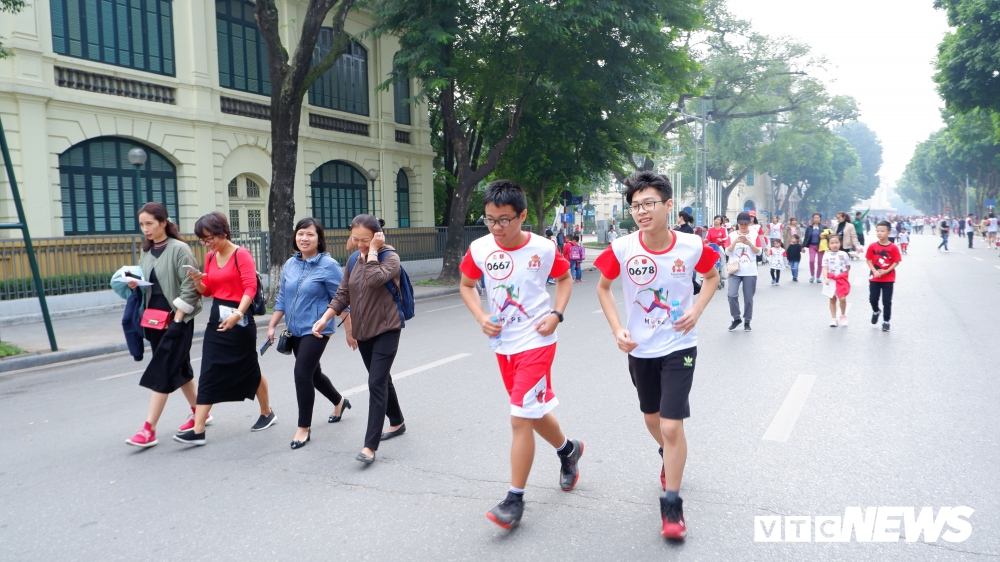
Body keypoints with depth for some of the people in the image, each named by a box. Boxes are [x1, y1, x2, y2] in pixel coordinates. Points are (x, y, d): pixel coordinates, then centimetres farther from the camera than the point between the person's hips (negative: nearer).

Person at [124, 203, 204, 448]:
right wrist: (135, 285, -2)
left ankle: (149, 429, -6)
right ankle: (198, 412, 29)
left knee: (161, 373, -8)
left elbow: (189, 287, -14)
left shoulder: (179, 249, -11)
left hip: (177, 318, -8)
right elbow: (147, 286, 20)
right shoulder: (146, 252, 12)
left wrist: (177, 319, -16)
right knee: (179, 369, 15)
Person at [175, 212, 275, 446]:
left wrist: (238, 314, -32)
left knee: (250, 371, 8)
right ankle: (198, 430, 0)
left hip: (239, 321, -6)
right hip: (216, 319, 7)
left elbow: (250, 288, -19)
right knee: (208, 374, 1)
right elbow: (207, 291, 17)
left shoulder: (241, 254, -11)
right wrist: (197, 281, -5)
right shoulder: (210, 257, 11)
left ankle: (267, 414, 29)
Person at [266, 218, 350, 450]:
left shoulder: (328, 266, -11)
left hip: (316, 330, -7)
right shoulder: (290, 264, 7)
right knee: (313, 373, 19)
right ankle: (339, 402, 45)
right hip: (295, 331, 7)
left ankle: (304, 428, 0)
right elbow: (282, 298, 14)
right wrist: (272, 326, 11)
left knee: (302, 373, -13)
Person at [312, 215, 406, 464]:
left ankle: (370, 446, -12)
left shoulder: (390, 257, -12)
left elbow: (375, 279, -32)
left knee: (376, 383, -13)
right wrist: (325, 318, -1)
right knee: (381, 379, 19)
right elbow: (343, 293, 10)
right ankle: (397, 423, 38)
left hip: (386, 329, -7)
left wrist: (372, 251, -22)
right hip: (362, 331, 7)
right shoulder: (354, 259, 7)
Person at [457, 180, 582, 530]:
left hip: (536, 342, -5)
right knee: (534, 412, 19)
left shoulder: (543, 249, -12)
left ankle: (515, 500, 4)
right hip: (504, 344, 5)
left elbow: (564, 278, 7)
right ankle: (568, 450, 48)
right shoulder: (479, 249, -6)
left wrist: (556, 314, -8)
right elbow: (466, 285, 10)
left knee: (521, 418, -9)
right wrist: (481, 317, -6)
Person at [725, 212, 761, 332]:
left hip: (750, 272, 0)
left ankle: (747, 322, 18)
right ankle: (736, 319, 5)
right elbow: (728, 251, -1)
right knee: (732, 295, -15)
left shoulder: (754, 234, 5)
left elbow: (759, 252, 0)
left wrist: (749, 243, -16)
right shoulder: (732, 235, 6)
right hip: (735, 271, 0)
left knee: (748, 298, 3)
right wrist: (735, 242, -17)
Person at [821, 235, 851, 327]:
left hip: (842, 279, -1)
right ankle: (833, 318, 19)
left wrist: (844, 277, 2)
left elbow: (847, 267, 8)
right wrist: (825, 278, -20)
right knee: (832, 299, 9)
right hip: (831, 279, 1)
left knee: (842, 298, -13)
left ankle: (843, 315, 11)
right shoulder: (827, 256, -1)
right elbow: (825, 268, -7)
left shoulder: (844, 254, 2)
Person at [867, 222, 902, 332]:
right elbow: (869, 260, 0)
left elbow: (896, 262, -6)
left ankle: (886, 321, 15)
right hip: (874, 278, 2)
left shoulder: (893, 247, -9)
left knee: (887, 301, 3)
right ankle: (875, 311, 38)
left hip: (888, 279, -2)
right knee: (873, 299, 7)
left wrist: (886, 271, -18)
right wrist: (874, 271, -14)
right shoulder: (872, 246, -3)